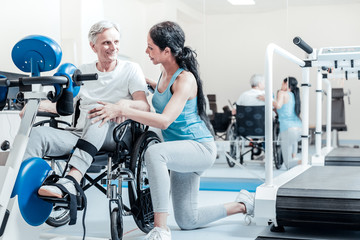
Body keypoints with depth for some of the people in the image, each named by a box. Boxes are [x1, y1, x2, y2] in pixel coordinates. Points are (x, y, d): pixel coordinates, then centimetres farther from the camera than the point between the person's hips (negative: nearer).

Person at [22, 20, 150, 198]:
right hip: (81, 134, 4)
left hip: (115, 136, -3)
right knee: (37, 133, -23)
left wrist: (125, 104, -28)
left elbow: (145, 107, -4)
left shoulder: (131, 69, 8)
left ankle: (72, 180, -52)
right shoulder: (82, 72, 20)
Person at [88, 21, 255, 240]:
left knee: (154, 153, -39)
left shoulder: (185, 79, -22)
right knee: (187, 221, 13)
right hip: (183, 151, 9)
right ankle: (243, 205, 32)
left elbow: (165, 120, -34)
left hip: (201, 148, -9)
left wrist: (122, 111, -39)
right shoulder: (166, 73, 3)